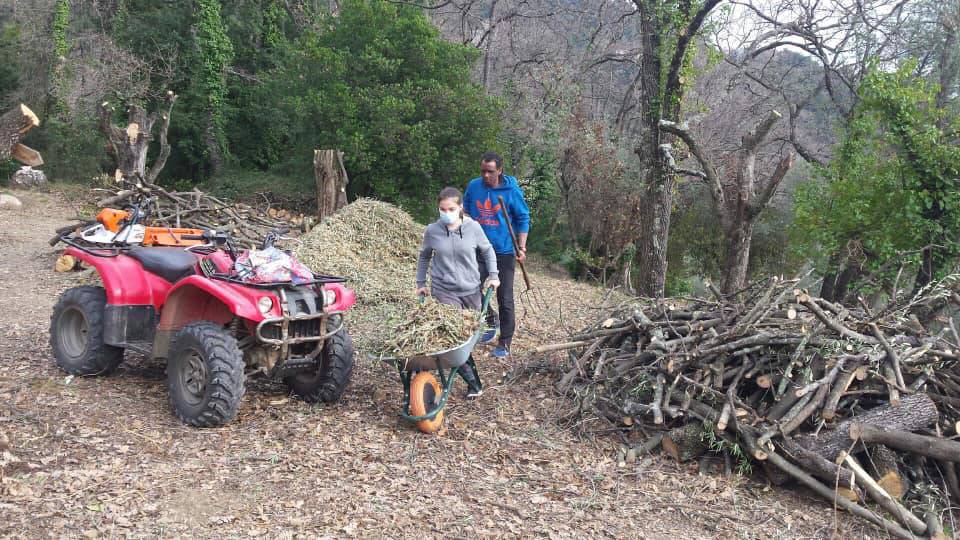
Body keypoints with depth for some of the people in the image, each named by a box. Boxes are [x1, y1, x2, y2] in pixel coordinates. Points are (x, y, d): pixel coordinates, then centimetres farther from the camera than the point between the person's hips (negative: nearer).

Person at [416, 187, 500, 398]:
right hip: (444, 291, -2)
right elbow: (424, 256, 13)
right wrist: (420, 283, 14)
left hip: (471, 290, 2)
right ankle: (473, 381, -7)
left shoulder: (473, 227, -5)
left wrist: (493, 274, 2)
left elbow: (487, 250, 11)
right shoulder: (432, 230, -5)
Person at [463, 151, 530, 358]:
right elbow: (465, 214, 13)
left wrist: (521, 247, -9)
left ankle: (505, 343, 14)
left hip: (504, 252, -3)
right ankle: (491, 319, 27)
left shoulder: (511, 191, -9)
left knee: (505, 300, 2)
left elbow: (523, 219, -3)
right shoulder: (473, 186, 0)